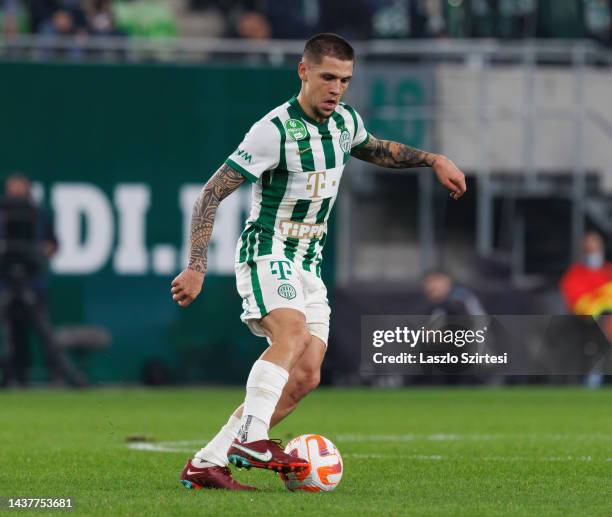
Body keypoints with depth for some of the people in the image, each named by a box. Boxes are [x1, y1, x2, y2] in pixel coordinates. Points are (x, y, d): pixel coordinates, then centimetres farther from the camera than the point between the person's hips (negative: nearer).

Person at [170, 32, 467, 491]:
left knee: (305, 377, -6)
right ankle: (250, 439, -42)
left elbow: (376, 150, 29)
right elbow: (213, 193, -18)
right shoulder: (274, 130, -20)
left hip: (308, 264, 7)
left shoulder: (345, 121, 4)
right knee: (293, 333, -35)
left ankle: (206, 464, -5)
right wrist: (196, 268, -24)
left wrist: (433, 160, 16)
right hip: (266, 254, -7)